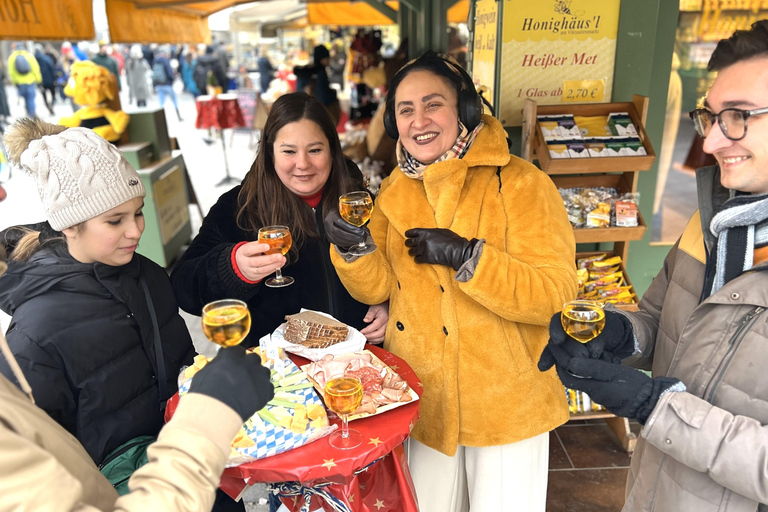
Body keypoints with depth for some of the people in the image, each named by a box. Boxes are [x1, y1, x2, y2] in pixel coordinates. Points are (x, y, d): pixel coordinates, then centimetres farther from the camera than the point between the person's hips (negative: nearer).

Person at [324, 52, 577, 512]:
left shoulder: (521, 184, -16)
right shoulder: (395, 191, 1)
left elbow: (557, 293, -22)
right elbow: (378, 287, 2)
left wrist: (466, 255, -30)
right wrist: (353, 250, -18)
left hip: (506, 403, -3)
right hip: (423, 399, 4)